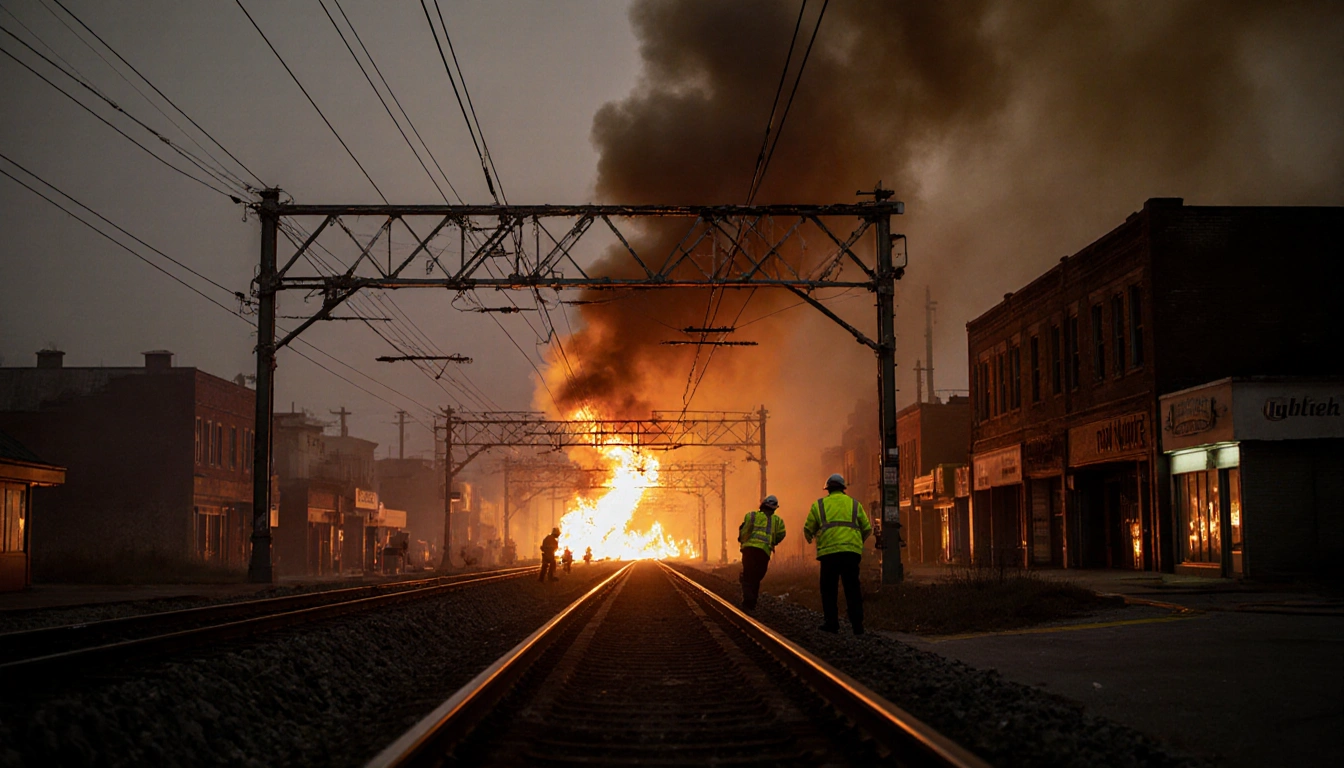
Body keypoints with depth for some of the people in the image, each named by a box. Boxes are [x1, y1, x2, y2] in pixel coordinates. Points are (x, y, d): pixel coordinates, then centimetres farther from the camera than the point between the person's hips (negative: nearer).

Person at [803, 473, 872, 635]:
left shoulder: (819, 505, 11)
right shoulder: (854, 504, 16)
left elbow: (808, 529, 13)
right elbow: (867, 529, 17)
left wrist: (810, 538, 36)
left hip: (829, 552, -1)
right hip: (852, 552, 1)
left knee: (829, 589, 9)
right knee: (852, 589, 6)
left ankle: (832, 623, 5)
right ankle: (857, 624, -2)